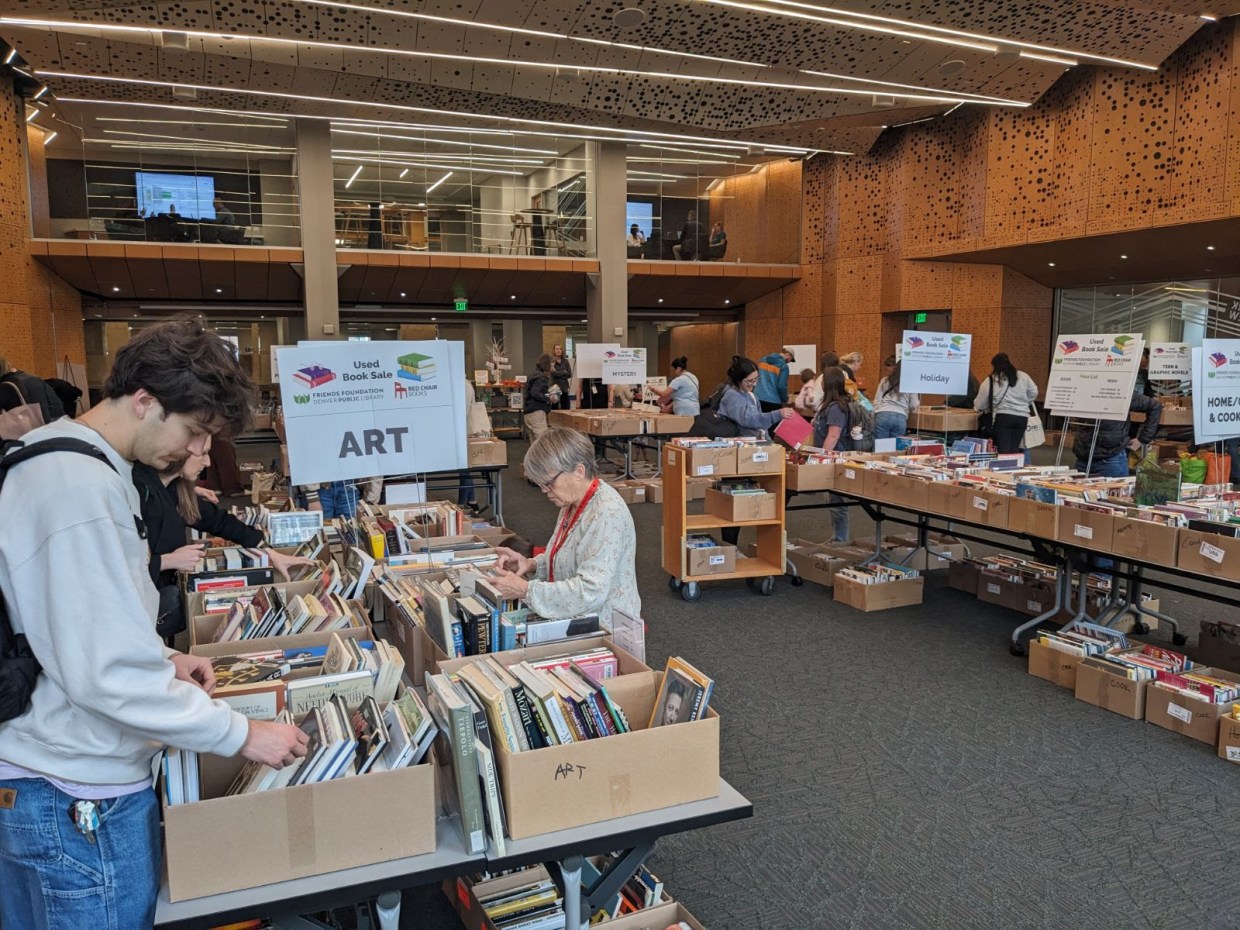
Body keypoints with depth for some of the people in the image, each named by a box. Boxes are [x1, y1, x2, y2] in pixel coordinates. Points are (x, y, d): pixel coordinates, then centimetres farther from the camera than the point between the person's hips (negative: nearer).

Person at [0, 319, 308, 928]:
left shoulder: (49, 458, 7)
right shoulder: (82, 488, -25)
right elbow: (109, 676, -27)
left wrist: (162, 659, 7)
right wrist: (242, 734, -18)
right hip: (81, 798, -10)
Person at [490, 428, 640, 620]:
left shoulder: (606, 513, -21)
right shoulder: (573, 503, 7)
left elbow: (591, 592, -26)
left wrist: (525, 590, -23)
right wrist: (532, 565, 1)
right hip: (578, 623, 8)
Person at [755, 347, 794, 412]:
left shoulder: (763, 359, 14)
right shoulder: (783, 366, -4)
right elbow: (782, 386, -7)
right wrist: (785, 400, 10)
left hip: (757, 398, 6)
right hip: (772, 401, -6)